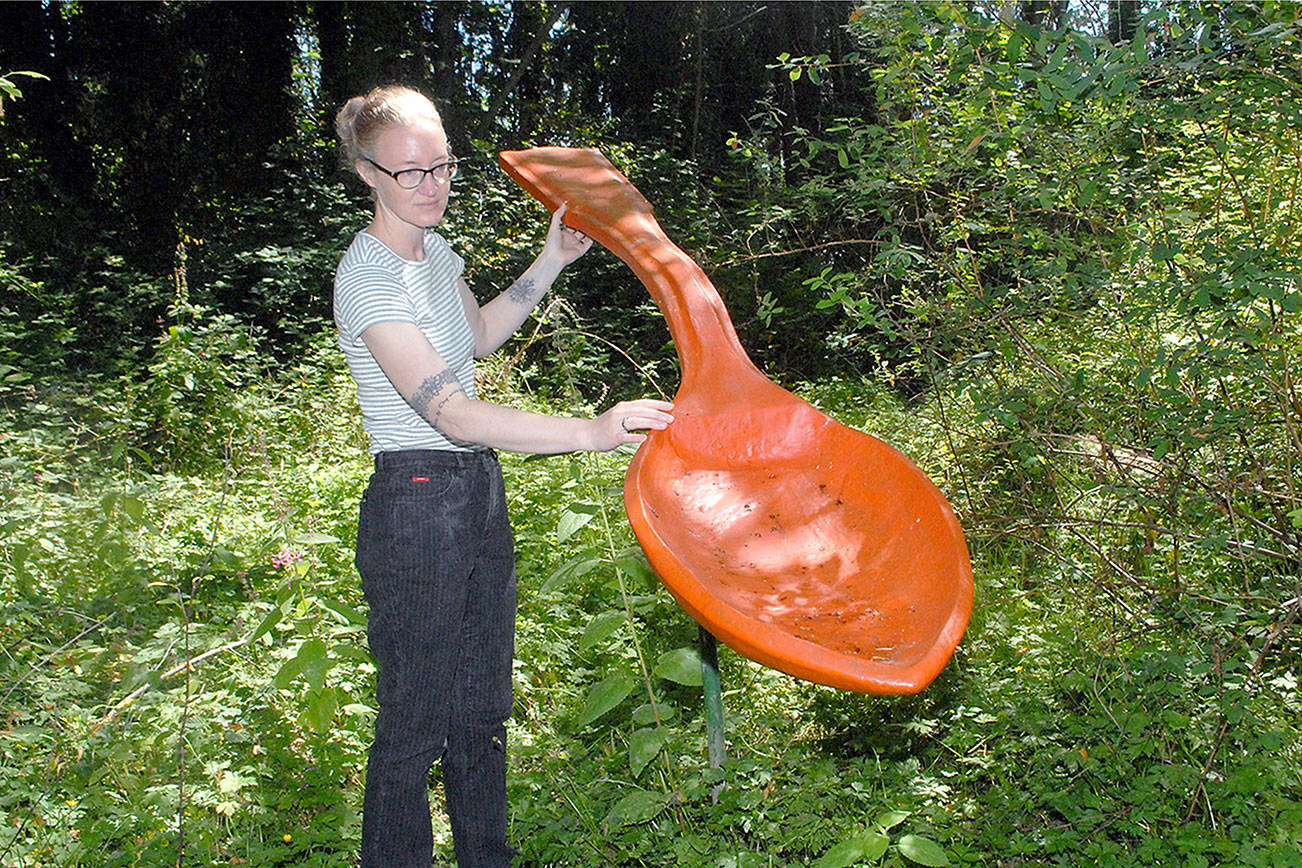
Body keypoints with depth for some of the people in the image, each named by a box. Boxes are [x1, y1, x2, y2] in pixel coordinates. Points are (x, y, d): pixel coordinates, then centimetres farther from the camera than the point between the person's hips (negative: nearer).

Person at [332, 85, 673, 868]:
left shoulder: (434, 250, 9)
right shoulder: (368, 277, -19)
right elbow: (451, 413, -30)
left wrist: (553, 261, 19)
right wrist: (590, 433, -39)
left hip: (479, 493, 9)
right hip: (417, 506, -9)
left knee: (482, 708, 18)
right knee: (415, 723, 3)